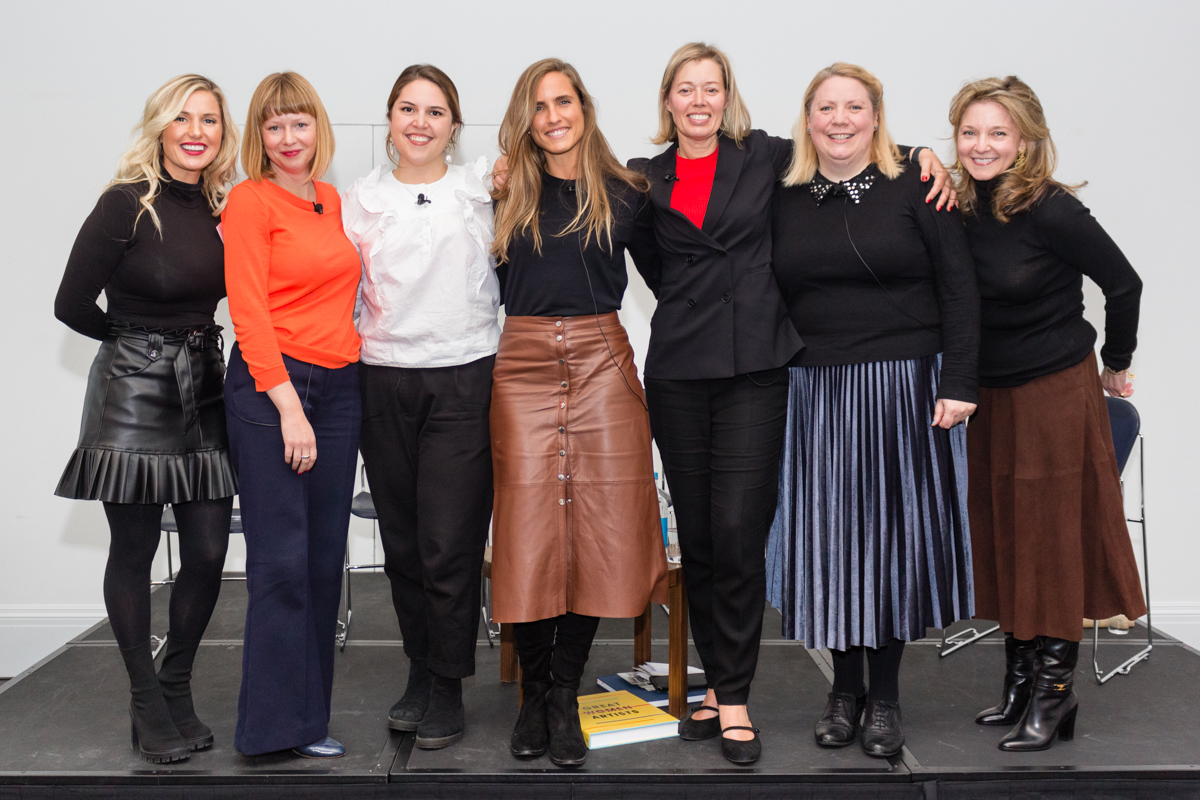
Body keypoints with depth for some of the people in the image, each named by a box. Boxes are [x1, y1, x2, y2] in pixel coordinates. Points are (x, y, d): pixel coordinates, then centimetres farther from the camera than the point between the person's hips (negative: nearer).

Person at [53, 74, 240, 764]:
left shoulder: (224, 210, 6)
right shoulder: (128, 204, -10)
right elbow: (73, 305, -8)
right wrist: (140, 338, 5)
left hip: (204, 388, 5)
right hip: (133, 393, -5)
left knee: (209, 551, 4)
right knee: (134, 552, 5)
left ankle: (177, 688, 24)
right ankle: (147, 703, 20)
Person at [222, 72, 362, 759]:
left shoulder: (334, 201, 15)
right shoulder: (251, 199, -3)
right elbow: (249, 312, -9)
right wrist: (289, 406, -15)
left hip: (339, 387, 6)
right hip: (271, 385, -6)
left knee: (326, 557, 8)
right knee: (282, 559, -5)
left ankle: (310, 714, 17)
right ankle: (278, 723, 4)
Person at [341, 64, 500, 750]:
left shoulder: (482, 187, 6)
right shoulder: (361, 199, 11)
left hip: (463, 380, -2)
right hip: (384, 380, 3)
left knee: (449, 544, -5)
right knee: (401, 539, 8)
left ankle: (448, 688, 10)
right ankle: (420, 672, 25)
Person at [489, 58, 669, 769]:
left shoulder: (623, 194, 7)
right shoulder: (507, 195, 10)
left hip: (602, 362, 0)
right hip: (523, 364, 0)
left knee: (599, 524, -2)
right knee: (529, 524, -2)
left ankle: (565, 695, 10)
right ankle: (534, 692, 13)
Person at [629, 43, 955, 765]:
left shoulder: (767, 158, 7)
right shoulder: (646, 181, 11)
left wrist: (924, 156, 4)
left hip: (754, 367, -2)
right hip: (678, 371, 2)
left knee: (739, 533, -8)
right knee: (696, 536, 6)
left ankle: (733, 696, 3)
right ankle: (720, 680, 20)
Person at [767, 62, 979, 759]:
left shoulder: (916, 191, 0)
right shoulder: (786, 201, 8)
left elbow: (960, 291, -3)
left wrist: (958, 384, -11)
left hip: (904, 389, -2)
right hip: (816, 394, 3)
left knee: (895, 529, 2)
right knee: (829, 534, 4)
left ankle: (885, 695, 16)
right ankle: (846, 688, 19)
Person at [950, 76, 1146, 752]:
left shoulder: (1050, 210, -16)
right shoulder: (963, 208, 1)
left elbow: (1123, 283, -9)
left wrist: (1116, 364, 2)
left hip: (1056, 392, -6)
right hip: (991, 393, 7)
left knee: (1053, 541, 1)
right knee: (1001, 536, 12)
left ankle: (1056, 688, 12)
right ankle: (1020, 678, 25)